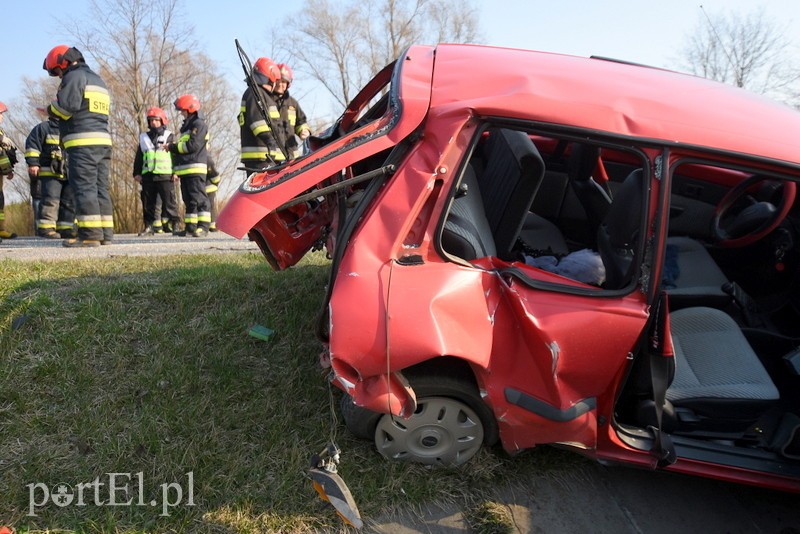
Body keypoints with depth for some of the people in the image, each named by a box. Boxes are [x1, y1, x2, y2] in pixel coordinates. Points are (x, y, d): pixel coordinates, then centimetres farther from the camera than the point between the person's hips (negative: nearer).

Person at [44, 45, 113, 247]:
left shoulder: (75, 76, -2)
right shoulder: (98, 80, 26)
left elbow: (67, 106, -14)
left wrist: (51, 108, 6)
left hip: (83, 143, -9)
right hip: (103, 141, 9)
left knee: (84, 188, -9)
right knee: (101, 189, 7)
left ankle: (90, 234, -12)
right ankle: (105, 233, 6)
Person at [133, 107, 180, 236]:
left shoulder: (169, 137, 9)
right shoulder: (144, 138, 18)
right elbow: (138, 158, 19)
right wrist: (137, 173, 11)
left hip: (165, 175, -4)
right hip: (147, 175, 4)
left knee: (169, 201, -7)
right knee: (149, 203, 5)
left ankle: (174, 224, -3)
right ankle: (149, 226, 9)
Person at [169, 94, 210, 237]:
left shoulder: (199, 124, -5)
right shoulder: (186, 126, 25)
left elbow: (192, 145, -16)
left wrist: (173, 147, -5)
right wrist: (175, 170, 19)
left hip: (195, 169, -9)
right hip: (185, 170, 10)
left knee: (198, 198, -12)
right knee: (188, 200, 8)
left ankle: (203, 227, -13)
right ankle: (190, 227, 11)